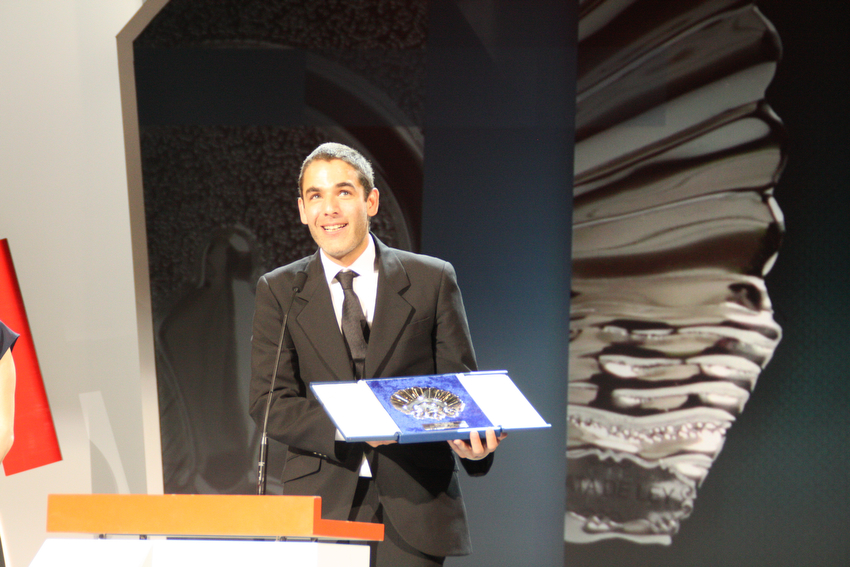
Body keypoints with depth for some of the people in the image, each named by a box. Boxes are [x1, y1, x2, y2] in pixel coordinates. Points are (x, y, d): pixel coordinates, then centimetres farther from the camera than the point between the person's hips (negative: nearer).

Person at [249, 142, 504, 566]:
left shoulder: (433, 280, 3)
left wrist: (474, 439, -18)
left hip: (415, 507, 0)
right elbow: (268, 403, -1)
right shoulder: (278, 290, 5)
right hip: (321, 503, 1)